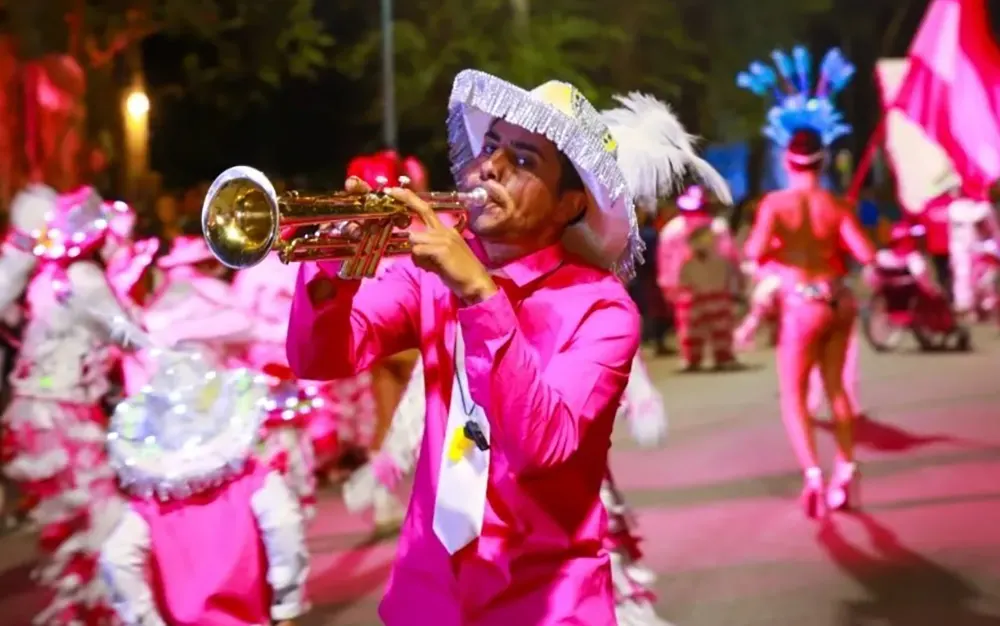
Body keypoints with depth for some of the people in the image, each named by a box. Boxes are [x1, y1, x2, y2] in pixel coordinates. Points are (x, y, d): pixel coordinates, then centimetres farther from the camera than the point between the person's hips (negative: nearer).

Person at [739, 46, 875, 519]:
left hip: (803, 306, -4)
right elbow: (866, 254, -8)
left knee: (793, 395, 5)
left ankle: (812, 473, -14)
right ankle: (845, 472, 19)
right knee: (834, 386, 20)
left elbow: (755, 253, -22)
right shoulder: (836, 205, -1)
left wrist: (768, 251, 1)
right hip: (838, 301, 4)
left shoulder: (776, 203, -10)